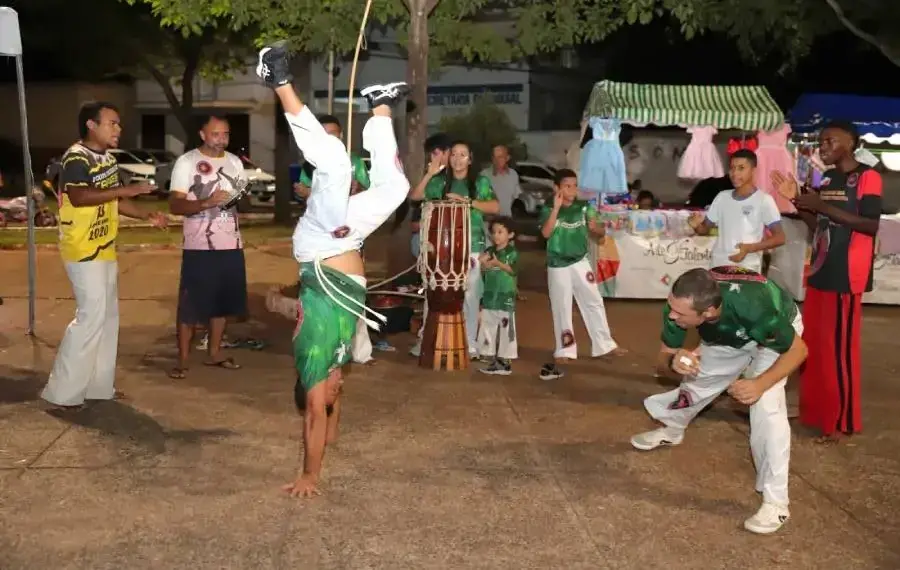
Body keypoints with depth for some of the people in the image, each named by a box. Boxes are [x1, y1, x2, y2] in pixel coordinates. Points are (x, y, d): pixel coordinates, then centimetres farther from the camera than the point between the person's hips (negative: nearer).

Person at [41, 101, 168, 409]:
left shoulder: (108, 157, 14)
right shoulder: (76, 157, -15)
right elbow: (78, 197, -31)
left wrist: (148, 216, 10)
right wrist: (125, 189, -32)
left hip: (105, 249, 10)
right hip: (83, 251, -10)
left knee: (108, 316, 13)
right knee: (91, 317, -10)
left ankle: (98, 386, 22)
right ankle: (63, 391, -1)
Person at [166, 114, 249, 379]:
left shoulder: (235, 162, 12)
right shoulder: (186, 162, -5)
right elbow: (175, 205, -12)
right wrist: (207, 202, -26)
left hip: (231, 245, 6)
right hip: (199, 247, -5)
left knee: (224, 301, 12)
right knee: (191, 304, -2)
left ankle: (214, 353, 25)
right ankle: (182, 360, 7)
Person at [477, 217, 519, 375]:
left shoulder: (512, 252, -5)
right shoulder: (489, 251, 9)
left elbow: (513, 270, -17)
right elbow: (483, 273, 9)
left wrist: (498, 263, -27)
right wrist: (483, 264, -12)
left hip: (506, 296, -5)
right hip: (489, 296, 5)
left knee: (506, 329, -2)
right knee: (488, 328, 7)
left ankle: (505, 361, 6)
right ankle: (493, 361, 16)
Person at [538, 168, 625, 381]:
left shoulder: (584, 208, -1)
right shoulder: (549, 210, -7)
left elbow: (600, 234, 2)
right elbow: (546, 233, -23)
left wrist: (596, 228, -21)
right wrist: (556, 207, -26)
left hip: (580, 263, 2)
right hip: (558, 266, -2)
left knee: (594, 303, 7)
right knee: (561, 309, 7)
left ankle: (604, 344, 18)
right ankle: (564, 350, 17)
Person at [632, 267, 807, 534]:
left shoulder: (753, 306, -46)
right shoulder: (680, 305, -34)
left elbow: (798, 350, -29)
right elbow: (665, 356, -19)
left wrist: (760, 384, -42)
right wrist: (674, 362, -43)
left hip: (775, 330, -4)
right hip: (728, 335, 5)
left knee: (766, 406, -22)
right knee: (696, 381, 16)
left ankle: (775, 501, -11)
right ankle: (671, 429, 50)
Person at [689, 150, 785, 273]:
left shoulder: (764, 200, -4)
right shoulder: (722, 197, 10)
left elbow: (779, 238, -7)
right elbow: (705, 229, 18)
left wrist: (750, 248, -20)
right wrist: (697, 226, -6)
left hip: (747, 269, -4)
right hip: (718, 266, 4)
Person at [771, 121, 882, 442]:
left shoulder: (867, 177, -9)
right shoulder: (827, 180, 15)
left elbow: (871, 225, -18)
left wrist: (823, 206, -21)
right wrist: (797, 201, 3)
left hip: (846, 275, -8)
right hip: (820, 271, 8)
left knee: (839, 348, -3)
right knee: (814, 346, 13)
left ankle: (842, 421, 8)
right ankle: (817, 412, 26)